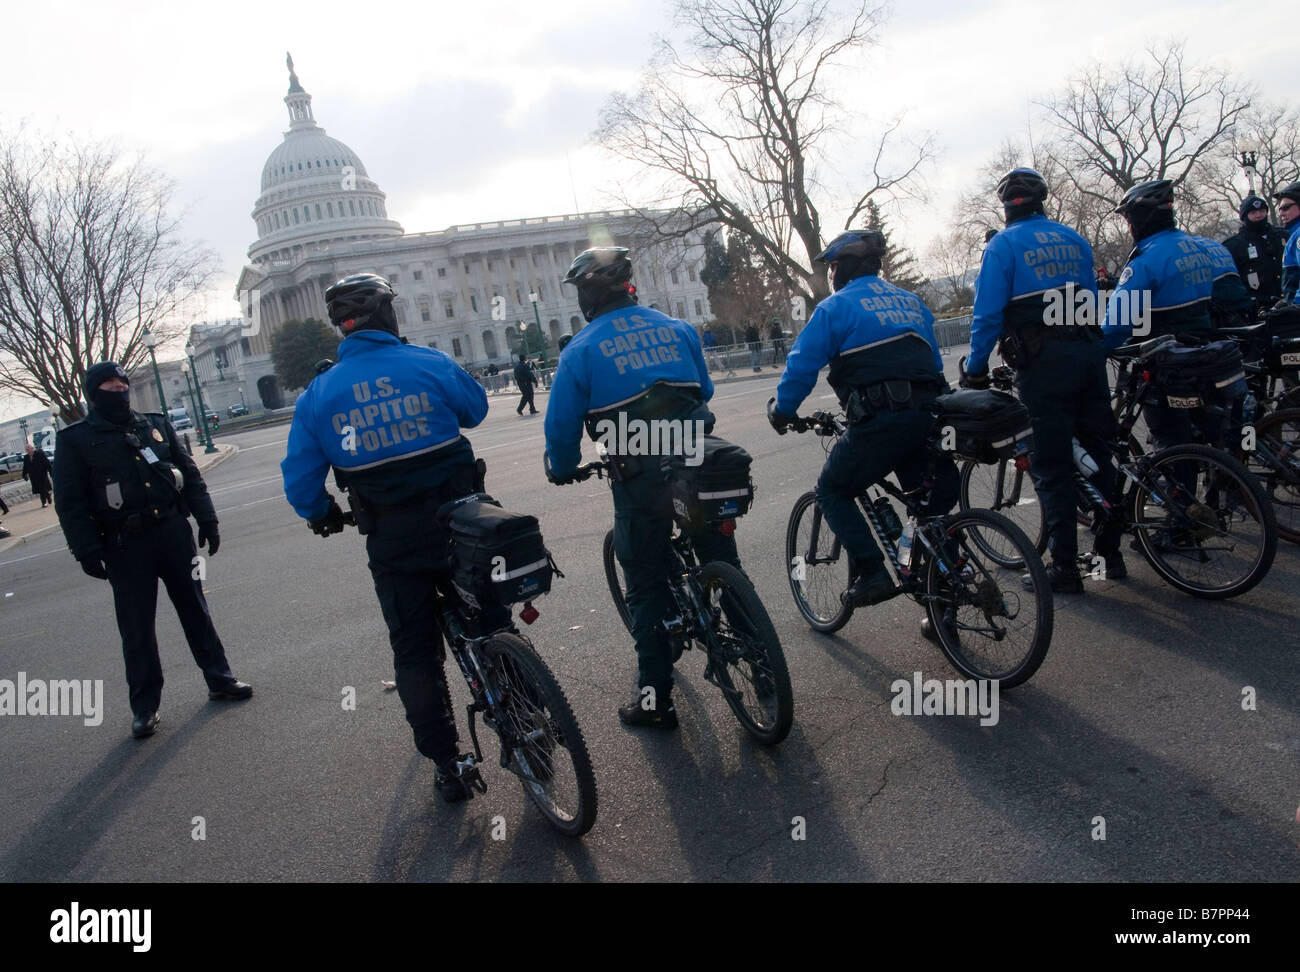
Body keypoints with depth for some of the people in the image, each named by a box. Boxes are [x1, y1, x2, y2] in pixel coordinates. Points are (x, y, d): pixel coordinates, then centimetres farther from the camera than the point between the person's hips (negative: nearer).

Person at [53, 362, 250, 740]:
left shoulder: (156, 424, 9)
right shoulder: (75, 440, -2)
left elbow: (190, 473, 12)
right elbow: (70, 502, -4)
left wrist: (207, 519, 7)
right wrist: (86, 551, -11)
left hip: (174, 532, 3)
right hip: (124, 547, -3)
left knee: (195, 609, 11)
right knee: (137, 627, 4)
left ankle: (219, 679, 23)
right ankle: (145, 707, 15)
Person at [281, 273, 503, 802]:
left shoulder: (319, 394, -3)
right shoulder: (429, 363, -7)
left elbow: (300, 483, -1)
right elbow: (477, 408, 12)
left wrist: (324, 515, 19)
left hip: (393, 541, 1)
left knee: (415, 651, 13)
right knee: (492, 625, 19)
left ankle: (447, 764, 20)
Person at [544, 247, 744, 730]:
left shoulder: (582, 349, -3)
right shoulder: (678, 328, 10)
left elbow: (562, 424, -1)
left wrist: (562, 471, 18)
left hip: (640, 478, -3)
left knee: (647, 588, 9)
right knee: (723, 564, 19)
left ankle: (655, 700, 17)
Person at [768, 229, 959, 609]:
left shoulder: (835, 307, 4)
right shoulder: (911, 301, 24)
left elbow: (802, 365, -1)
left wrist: (783, 412, 12)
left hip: (879, 421, -6)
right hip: (929, 417, 6)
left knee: (832, 492, 11)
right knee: (931, 496, 23)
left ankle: (871, 574, 1)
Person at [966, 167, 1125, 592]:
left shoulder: (1004, 244, -2)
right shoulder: (1075, 240, 15)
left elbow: (988, 313, -9)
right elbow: (1092, 300, 21)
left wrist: (975, 370, -3)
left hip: (1042, 362, -6)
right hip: (1089, 354, 6)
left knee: (1051, 468, -1)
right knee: (1098, 451, 15)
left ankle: (1064, 568, 3)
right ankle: (1110, 550, 24)